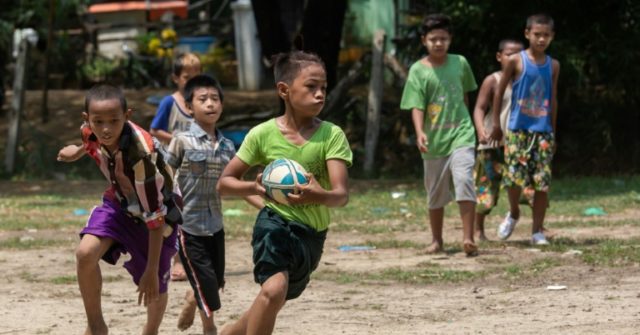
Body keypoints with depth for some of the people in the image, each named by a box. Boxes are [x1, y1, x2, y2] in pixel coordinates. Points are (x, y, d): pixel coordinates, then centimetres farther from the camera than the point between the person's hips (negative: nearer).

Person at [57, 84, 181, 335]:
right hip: (120, 203, 4)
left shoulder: (141, 155, -39)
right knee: (86, 253, -21)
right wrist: (79, 151, 25)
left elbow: (155, 217, -32)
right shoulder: (91, 133, -23)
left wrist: (151, 272, -29)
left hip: (158, 212, -4)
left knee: (155, 288, 7)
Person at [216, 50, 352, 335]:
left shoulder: (332, 135, -10)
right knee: (274, 289, -30)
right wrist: (255, 187, -25)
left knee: (271, 303, 16)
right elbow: (224, 183, -3)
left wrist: (320, 196, -43)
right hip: (276, 224, -3)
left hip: (312, 235, 3)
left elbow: (341, 194, -19)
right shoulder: (263, 134, -9)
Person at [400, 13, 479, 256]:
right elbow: (416, 106, -12)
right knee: (436, 193, 11)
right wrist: (420, 132, -27)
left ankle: (468, 238, -22)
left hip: (461, 135, 0)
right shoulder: (418, 70, -5)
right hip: (434, 140, 0)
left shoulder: (460, 63, 2)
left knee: (464, 181, -20)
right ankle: (436, 241, 27)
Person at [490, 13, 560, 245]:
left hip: (543, 131, 3)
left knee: (542, 182, -2)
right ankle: (513, 213, 20)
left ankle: (537, 231, 6)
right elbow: (499, 92, 4)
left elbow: (553, 100, 15)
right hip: (517, 129, -3)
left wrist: (553, 132, 14)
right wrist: (496, 124, 3)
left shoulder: (553, 66, 8)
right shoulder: (516, 61, -2)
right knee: (514, 177, -11)